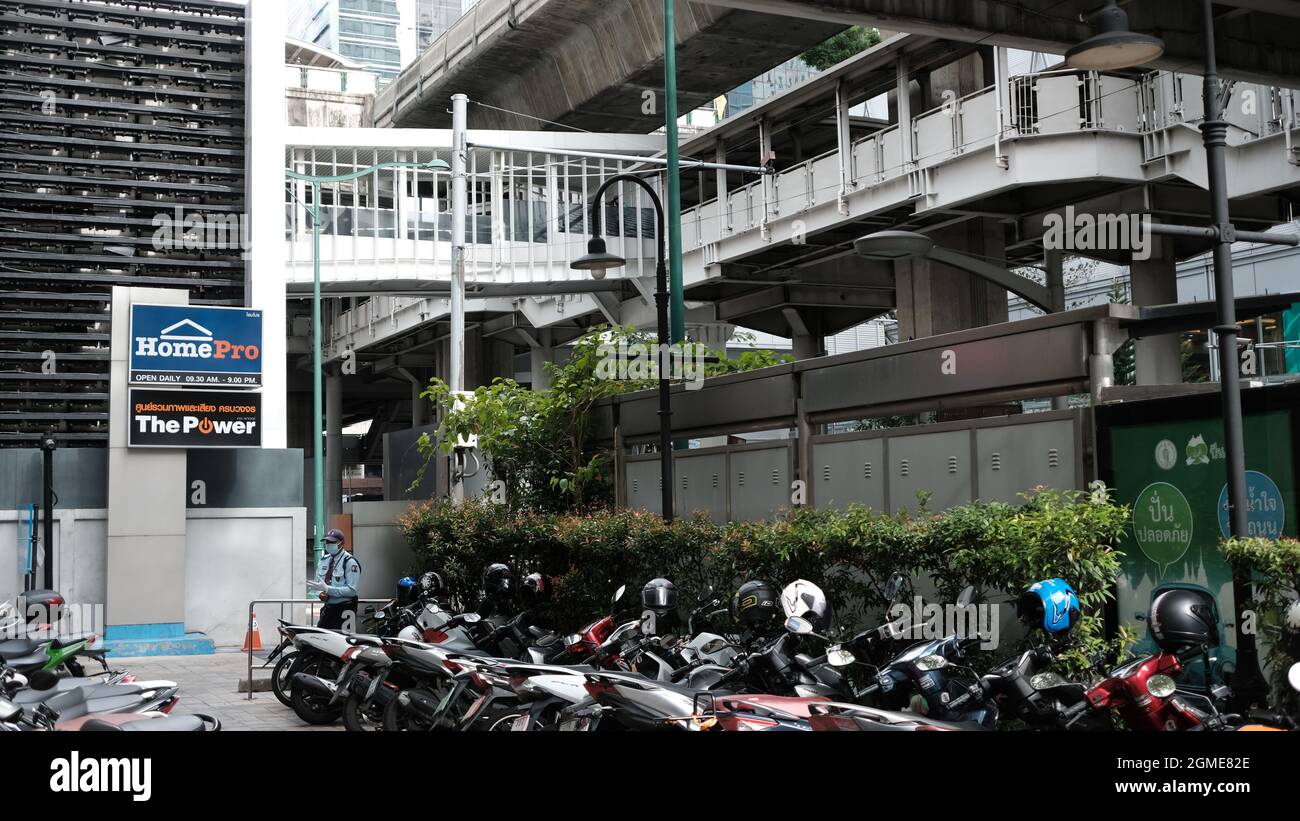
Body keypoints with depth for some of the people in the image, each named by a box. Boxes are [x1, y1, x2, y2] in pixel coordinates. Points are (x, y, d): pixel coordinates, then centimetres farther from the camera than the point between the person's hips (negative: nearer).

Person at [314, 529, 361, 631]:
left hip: (344, 609, -6)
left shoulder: (350, 562, -11)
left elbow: (351, 590, -18)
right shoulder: (324, 560, 11)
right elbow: (318, 581, 19)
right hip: (328, 607, 6)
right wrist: (321, 593, -4)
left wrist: (327, 589, -24)